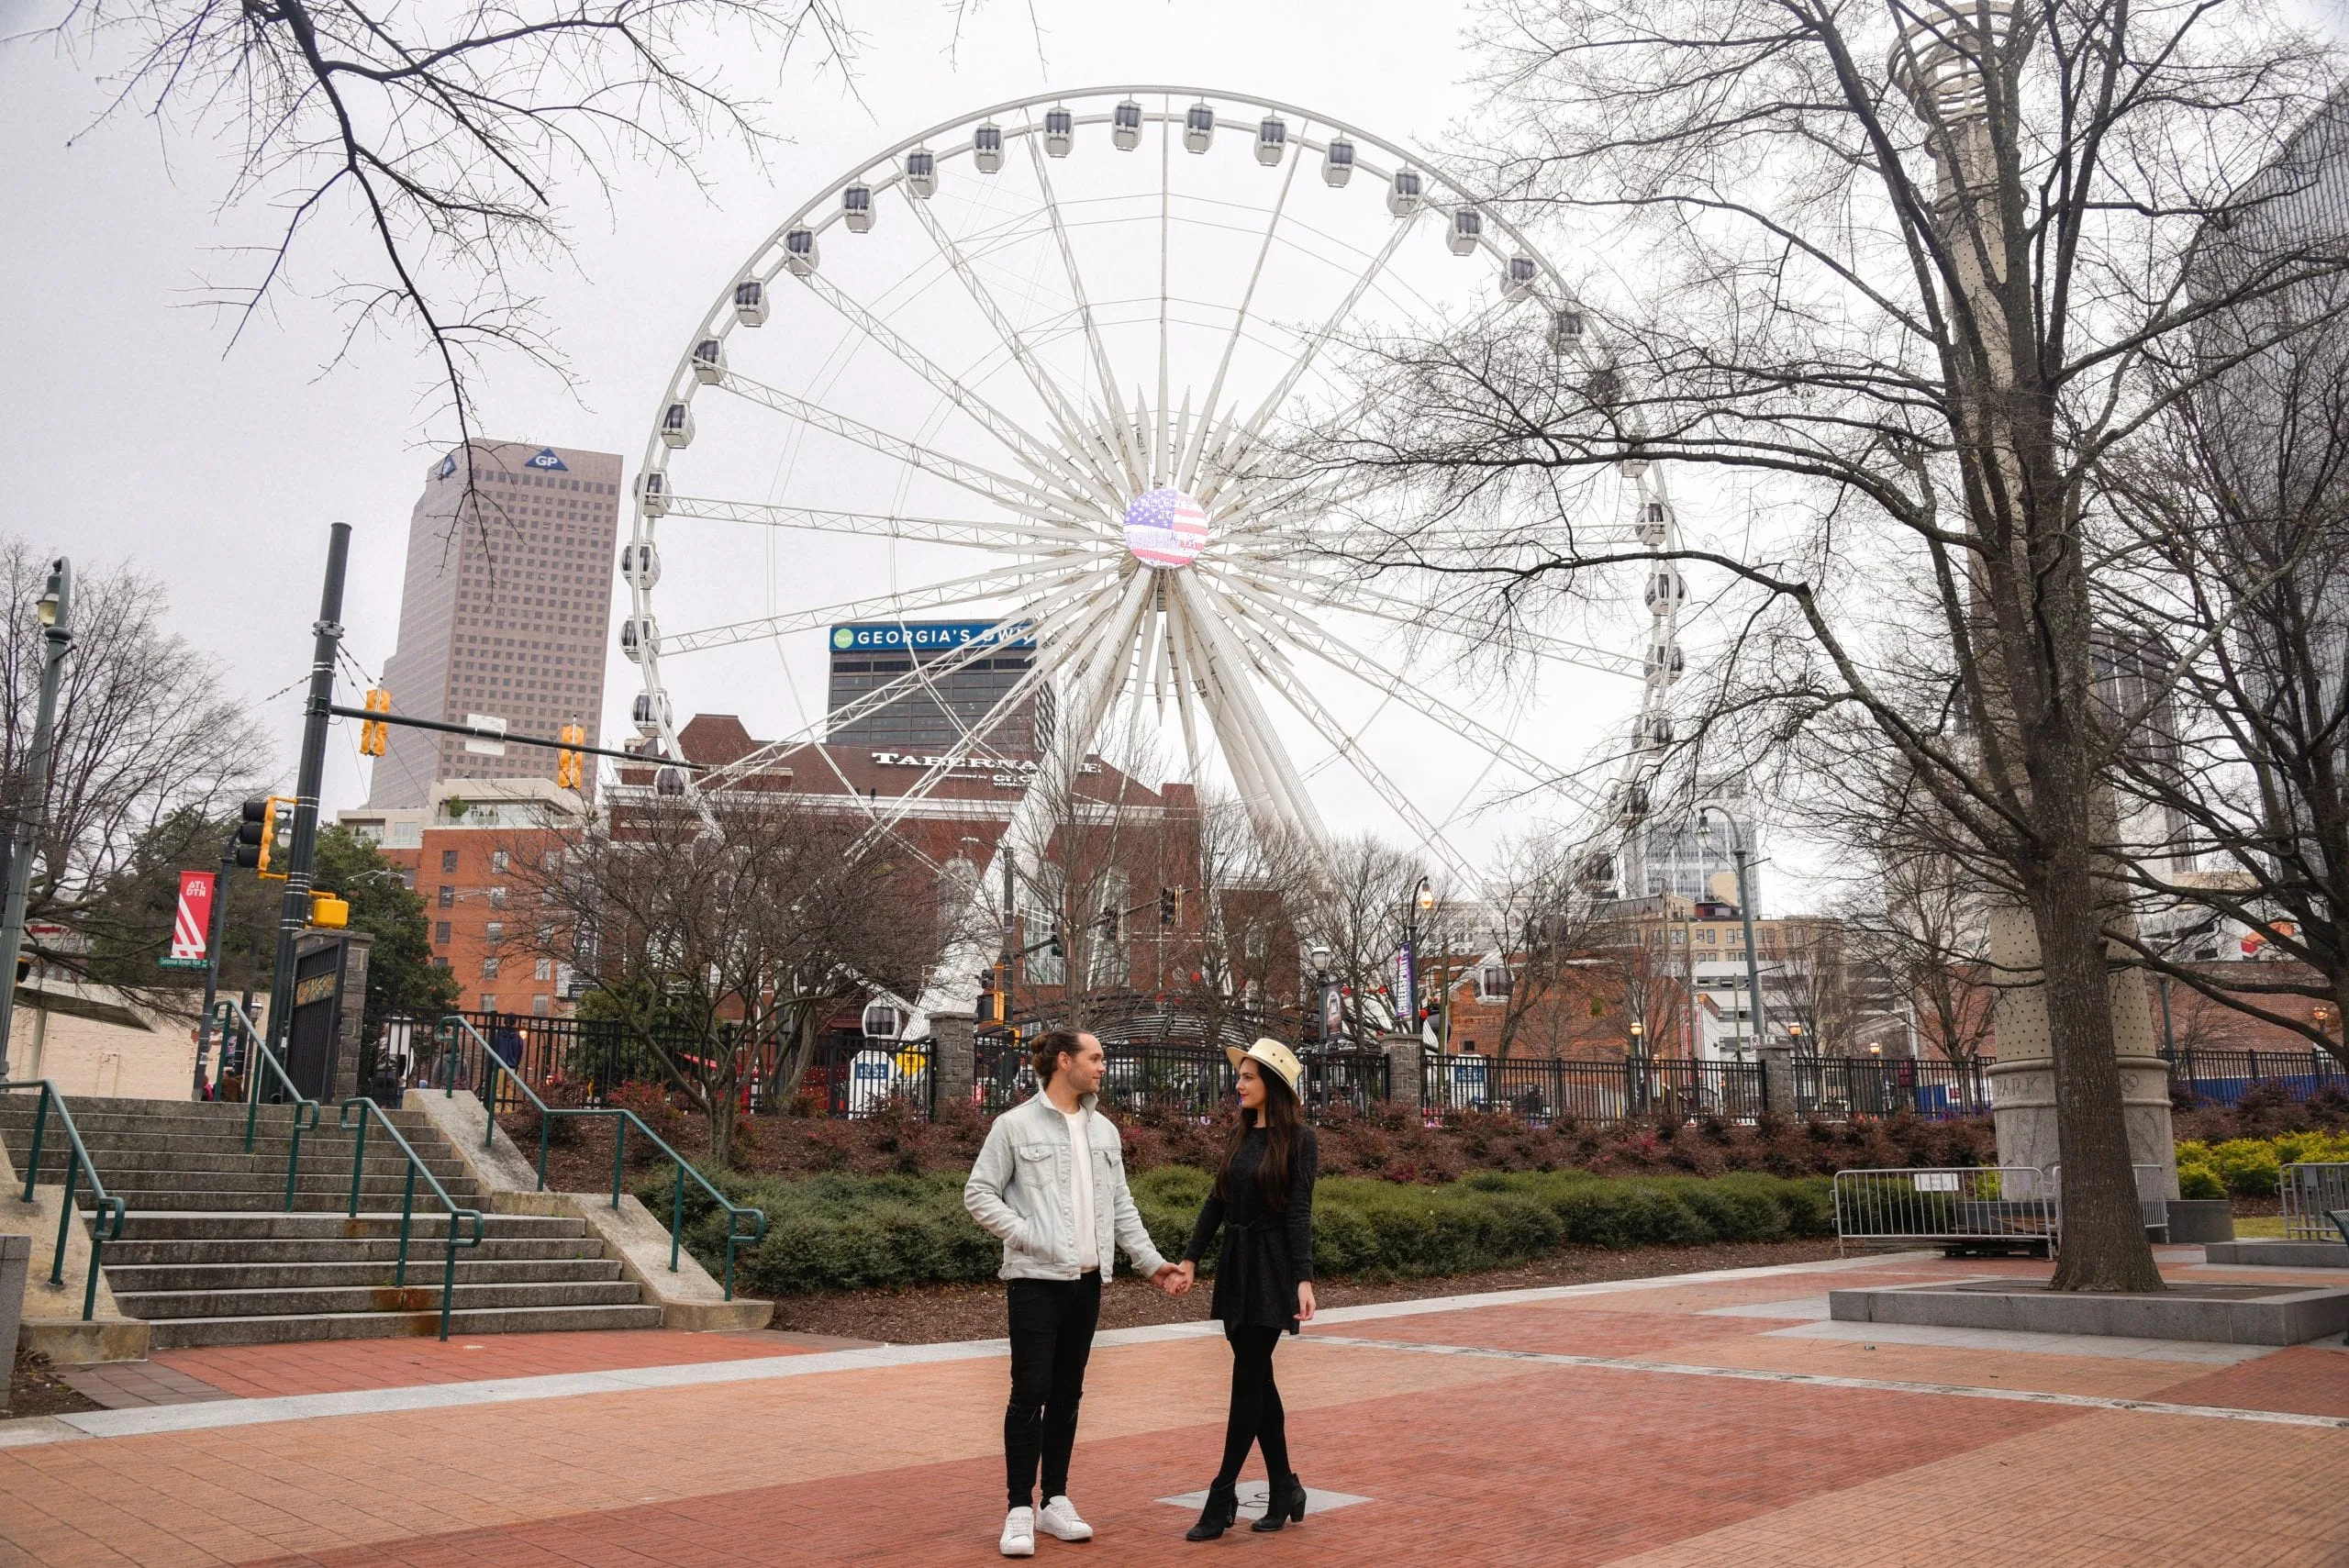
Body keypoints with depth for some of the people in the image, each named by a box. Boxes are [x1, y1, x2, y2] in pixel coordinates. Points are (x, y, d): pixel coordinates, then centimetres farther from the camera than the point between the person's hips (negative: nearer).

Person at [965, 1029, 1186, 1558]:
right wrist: (1026, 1236, -14)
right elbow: (978, 1193, -6)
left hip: (1087, 1281, 5)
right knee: (1030, 1394, -4)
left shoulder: (1104, 1131, 11)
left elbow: (1121, 1207, 14)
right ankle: (1020, 1509, 7)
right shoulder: (1015, 1125, -6)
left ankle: (1056, 1500, 22)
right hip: (1036, 1280, -5)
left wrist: (1152, 1262, 8)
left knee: (1067, 1394, 12)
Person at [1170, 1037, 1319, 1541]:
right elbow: (1217, 1200, 11)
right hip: (1234, 1265, 7)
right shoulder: (1240, 1134, 9)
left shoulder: (1298, 1138, -8)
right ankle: (1284, 1489, 21)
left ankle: (1222, 1500, 0)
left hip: (1271, 1268, -7)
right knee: (1257, 1380, 11)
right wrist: (1190, 1259, 8)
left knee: (1248, 1380, -4)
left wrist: (1304, 1279, -19)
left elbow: (1299, 1212, -13)